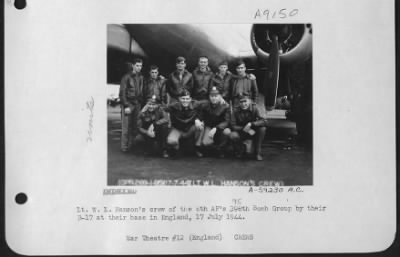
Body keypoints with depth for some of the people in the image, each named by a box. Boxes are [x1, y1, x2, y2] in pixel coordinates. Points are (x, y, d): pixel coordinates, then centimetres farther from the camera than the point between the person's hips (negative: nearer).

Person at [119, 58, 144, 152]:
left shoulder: (141, 77, 12)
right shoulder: (126, 77, -3)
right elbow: (122, 93, -6)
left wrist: (141, 104, 4)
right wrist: (126, 106, -12)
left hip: (137, 105, 5)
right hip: (128, 105, -5)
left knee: (135, 128, 4)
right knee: (126, 128, -6)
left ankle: (130, 146, 13)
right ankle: (124, 148, -1)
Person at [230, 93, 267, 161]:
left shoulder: (254, 108, -14)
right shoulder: (236, 110, -13)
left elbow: (264, 121, -24)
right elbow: (233, 126, -15)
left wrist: (250, 124, -37)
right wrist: (245, 129, -29)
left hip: (253, 132, 1)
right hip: (241, 133, -1)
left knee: (262, 128, -28)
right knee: (233, 135, -32)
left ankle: (258, 152, -12)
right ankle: (239, 151, 3)